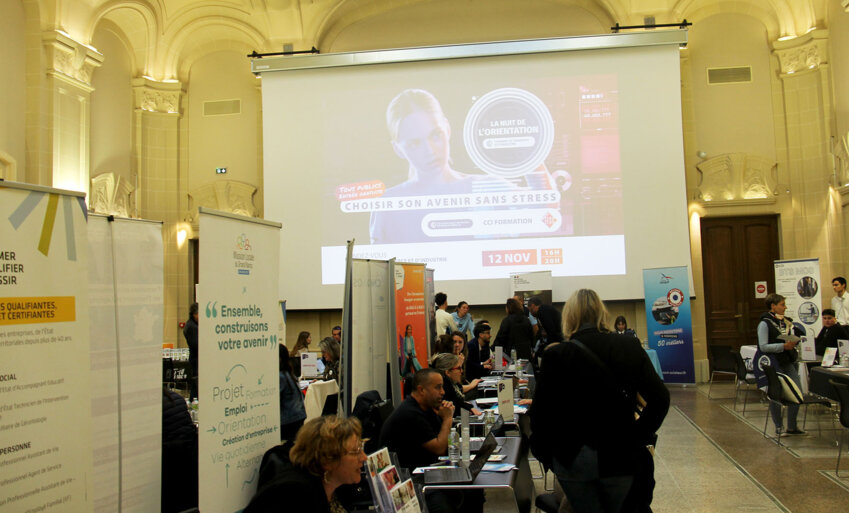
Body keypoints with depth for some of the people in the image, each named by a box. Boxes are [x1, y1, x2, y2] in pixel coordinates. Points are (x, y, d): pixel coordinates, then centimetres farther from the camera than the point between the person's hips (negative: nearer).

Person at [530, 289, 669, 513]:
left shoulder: (556, 354, -11)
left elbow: (540, 412, -13)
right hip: (620, 455, 2)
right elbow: (659, 399, -7)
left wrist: (544, 449, 1)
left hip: (573, 459, -2)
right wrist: (638, 436, 2)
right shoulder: (630, 347, -4)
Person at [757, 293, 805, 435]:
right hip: (774, 364, -7)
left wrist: (793, 343, 3)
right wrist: (784, 346, -22)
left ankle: (792, 427, 15)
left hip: (788, 362, 7)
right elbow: (763, 347, -17)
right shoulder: (765, 323, -11)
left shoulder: (785, 322, 10)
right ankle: (779, 427, 15)